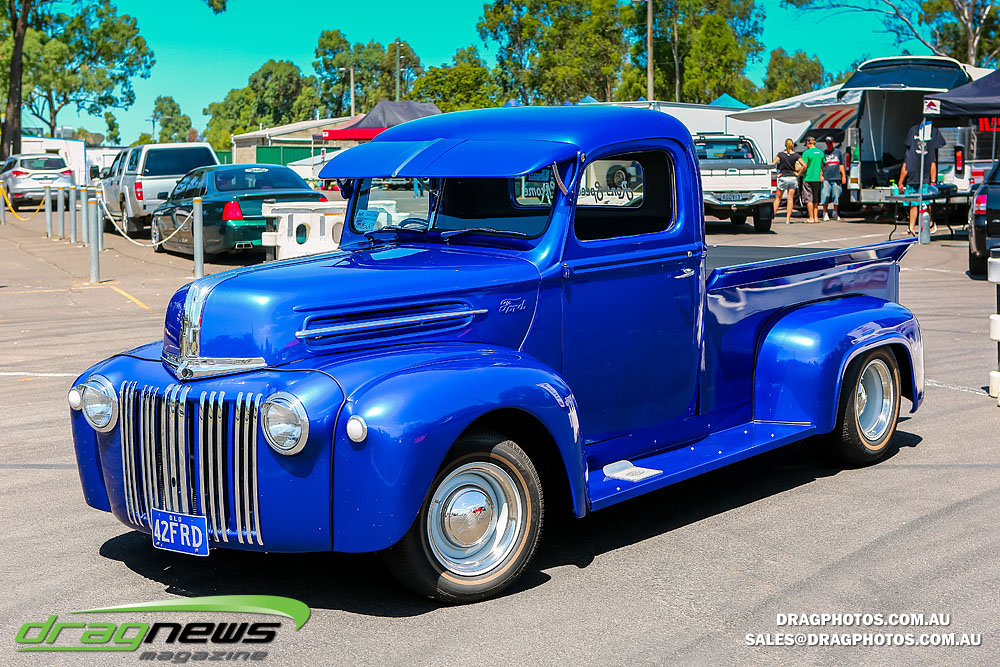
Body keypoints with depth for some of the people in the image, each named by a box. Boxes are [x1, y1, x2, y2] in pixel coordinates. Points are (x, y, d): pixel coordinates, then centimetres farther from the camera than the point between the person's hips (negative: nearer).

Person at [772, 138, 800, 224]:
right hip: (793, 178, 1)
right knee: (790, 199, 3)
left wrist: (777, 174, -1)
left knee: (778, 198, 11)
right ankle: (788, 219, -1)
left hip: (783, 178, 0)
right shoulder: (796, 155, -1)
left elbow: (773, 164, -10)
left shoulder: (781, 154, -2)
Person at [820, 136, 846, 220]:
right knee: (825, 196, -7)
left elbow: (841, 165, 16)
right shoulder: (824, 153, 7)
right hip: (826, 178, -2)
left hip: (836, 178, 2)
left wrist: (843, 176, 11)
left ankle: (835, 213, 18)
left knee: (836, 196, 4)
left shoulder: (838, 152, 12)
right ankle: (825, 213, 2)